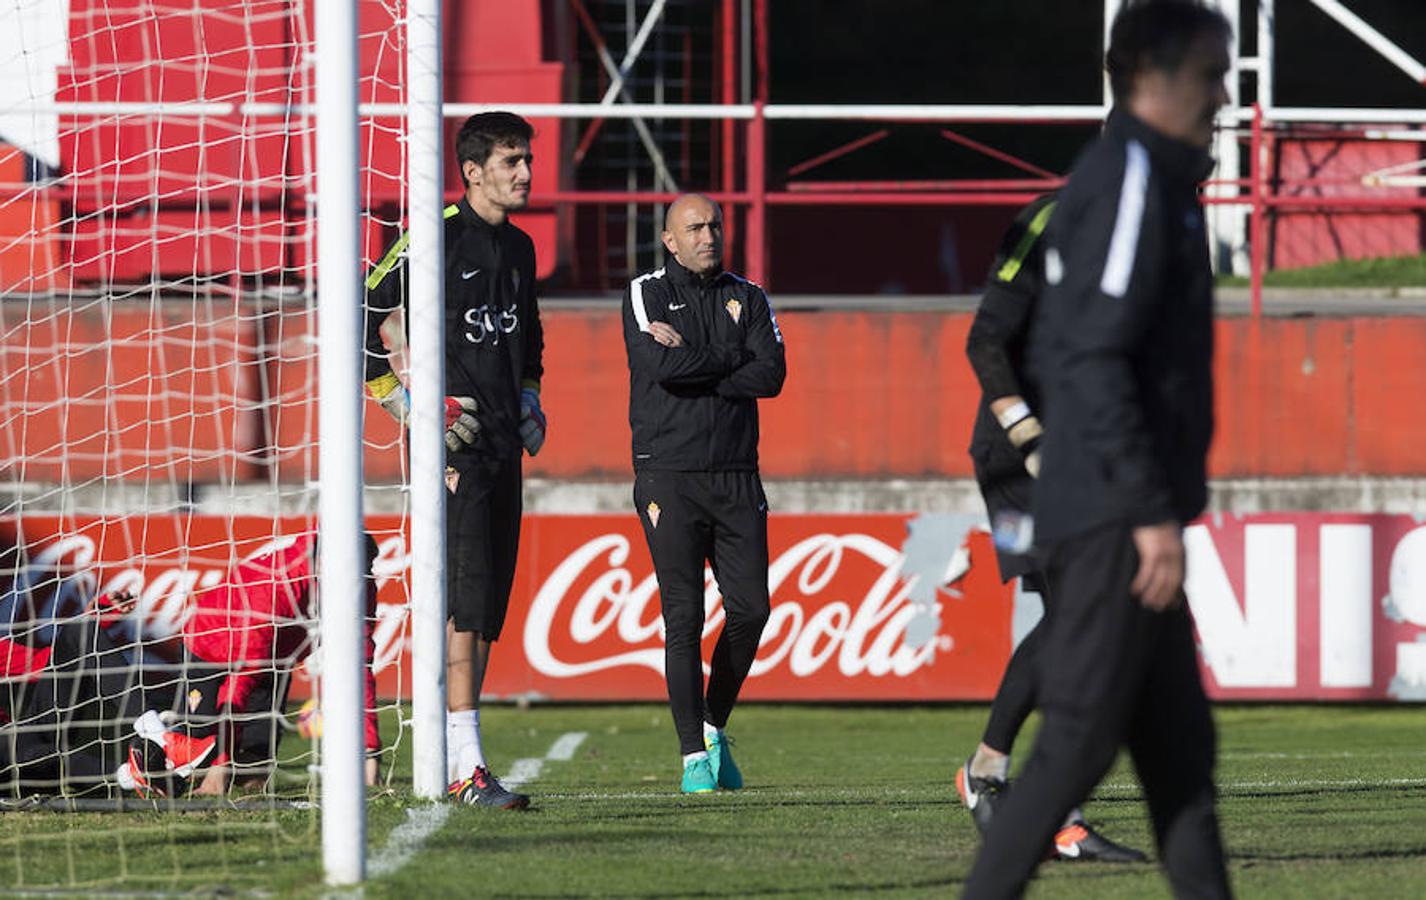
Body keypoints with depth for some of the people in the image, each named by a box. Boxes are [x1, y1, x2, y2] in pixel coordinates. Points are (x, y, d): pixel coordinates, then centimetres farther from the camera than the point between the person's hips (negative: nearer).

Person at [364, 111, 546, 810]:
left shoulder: (518, 249, 16)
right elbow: (359, 319, -9)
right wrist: (409, 406, -10)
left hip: (504, 444, 8)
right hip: (452, 438, -8)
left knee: (490, 604, 7)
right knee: (464, 596, -15)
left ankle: (453, 757, 13)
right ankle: (465, 769, -19)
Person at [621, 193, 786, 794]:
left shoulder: (747, 298, 12)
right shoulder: (646, 294, 2)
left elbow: (771, 376, -4)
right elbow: (658, 367, -16)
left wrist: (691, 363, -9)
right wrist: (731, 359, -7)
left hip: (735, 475, 3)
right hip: (668, 474, -3)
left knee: (750, 608, -2)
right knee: (684, 616, -7)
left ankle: (715, 727, 19)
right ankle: (694, 755, -1)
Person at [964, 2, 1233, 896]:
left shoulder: (1156, 180, 17)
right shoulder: (1132, 179, -13)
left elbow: (1056, 349, 21)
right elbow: (1096, 360, -20)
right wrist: (1151, 512, -22)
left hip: (1125, 523, 10)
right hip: (1115, 519, -10)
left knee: (1180, 747, 9)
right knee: (1079, 744, -8)